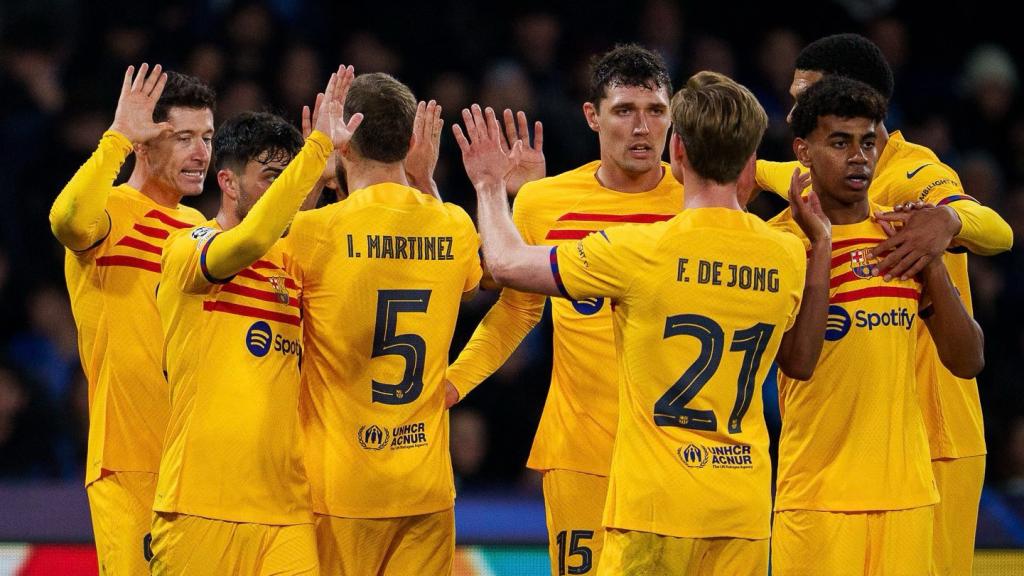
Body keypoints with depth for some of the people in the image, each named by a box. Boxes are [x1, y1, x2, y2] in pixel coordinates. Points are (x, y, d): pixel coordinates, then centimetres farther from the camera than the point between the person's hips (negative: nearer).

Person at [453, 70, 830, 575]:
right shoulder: (788, 257, 3)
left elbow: (506, 264, 2)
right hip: (744, 508, 5)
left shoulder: (640, 250, -11)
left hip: (657, 501, -5)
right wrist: (821, 243, 21)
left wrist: (490, 187, 21)